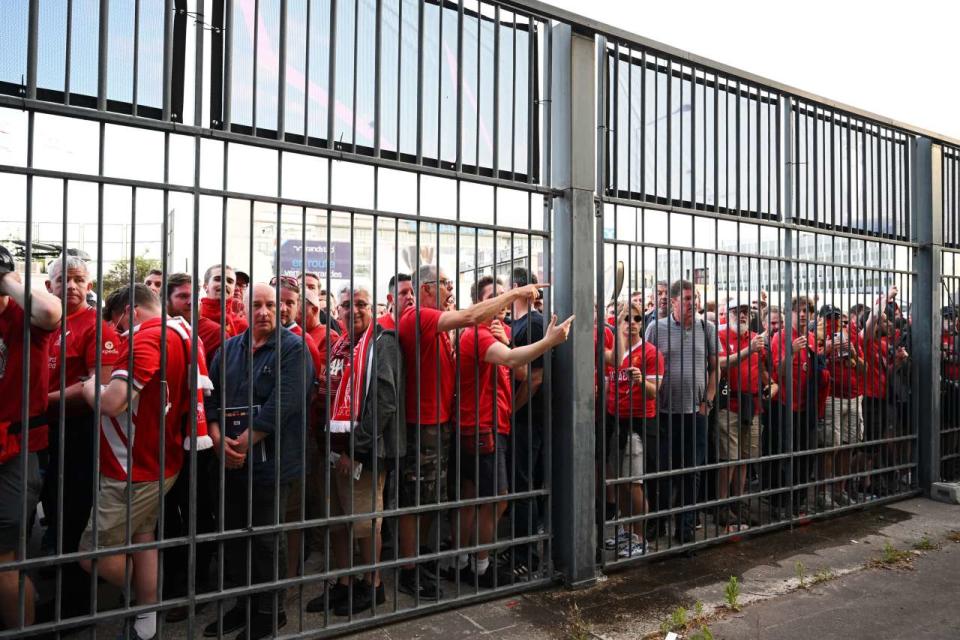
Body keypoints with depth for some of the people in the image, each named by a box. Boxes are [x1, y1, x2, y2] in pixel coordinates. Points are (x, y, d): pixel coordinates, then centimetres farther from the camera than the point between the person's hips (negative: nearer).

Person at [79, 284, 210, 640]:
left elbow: (110, 402, -29)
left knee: (94, 555, 4)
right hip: (160, 463, 9)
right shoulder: (183, 333, 7)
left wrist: (90, 386, -6)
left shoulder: (147, 337, -21)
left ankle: (142, 605, 22)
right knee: (142, 537, 18)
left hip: (134, 470, -9)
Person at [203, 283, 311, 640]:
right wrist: (218, 438, -8)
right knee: (234, 535, 16)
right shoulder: (229, 348, 11)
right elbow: (212, 395, 8)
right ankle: (244, 604, 34)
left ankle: (270, 611, 24)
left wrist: (244, 443, -13)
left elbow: (281, 405, -16)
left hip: (270, 461, -6)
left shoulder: (293, 349, -8)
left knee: (266, 539, 6)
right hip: (230, 461, 6)